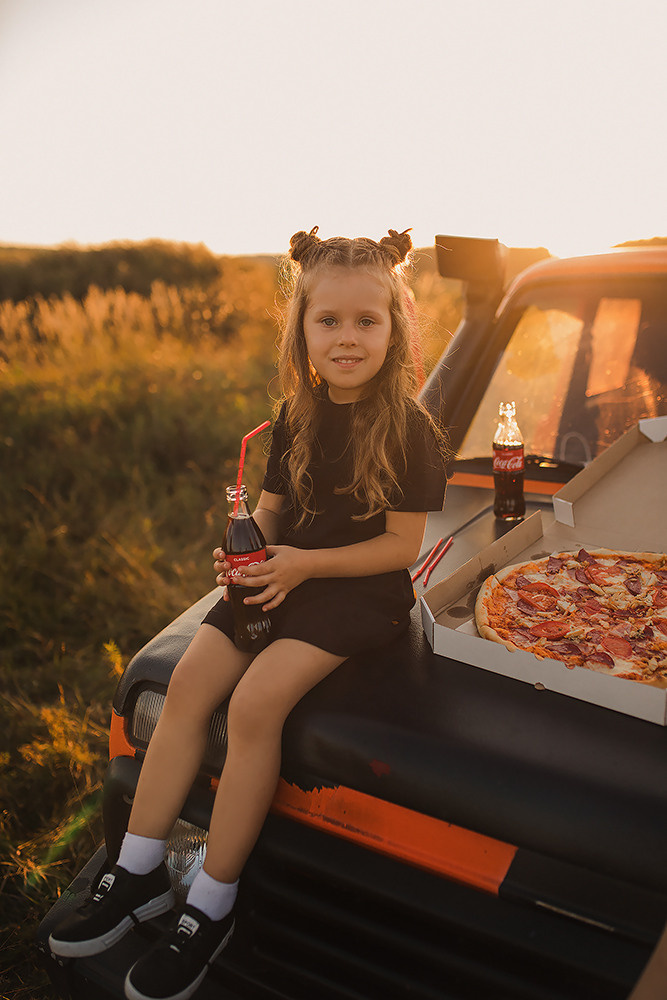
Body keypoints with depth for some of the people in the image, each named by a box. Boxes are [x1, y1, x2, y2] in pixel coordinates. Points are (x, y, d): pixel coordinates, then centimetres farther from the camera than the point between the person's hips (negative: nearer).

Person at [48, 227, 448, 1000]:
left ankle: (211, 909, -8)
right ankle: (136, 875, 2)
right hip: (282, 576, 6)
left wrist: (304, 563, -19)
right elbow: (272, 505, 13)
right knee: (189, 680, -12)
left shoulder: (409, 429, -12)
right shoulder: (297, 416, 6)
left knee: (256, 699, -25)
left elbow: (402, 544, -12)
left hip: (361, 590, -6)